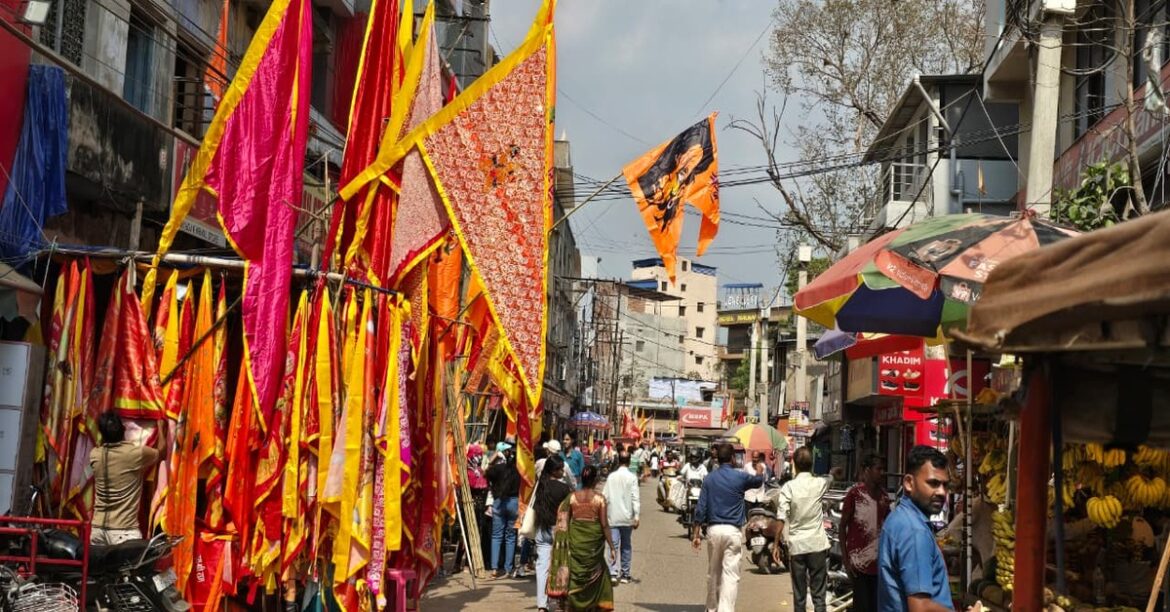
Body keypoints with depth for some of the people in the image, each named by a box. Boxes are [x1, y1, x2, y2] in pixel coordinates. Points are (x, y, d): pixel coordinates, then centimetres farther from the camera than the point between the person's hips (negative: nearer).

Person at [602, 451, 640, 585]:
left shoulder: (611, 477, 1)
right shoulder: (632, 477, -6)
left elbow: (605, 496, 4)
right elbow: (635, 497, -9)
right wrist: (636, 516, -8)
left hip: (613, 517, 1)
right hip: (627, 517, 0)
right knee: (626, 546, 11)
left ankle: (612, 572, -17)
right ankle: (625, 573, 15)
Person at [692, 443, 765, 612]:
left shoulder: (709, 479, 4)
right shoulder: (740, 477, -5)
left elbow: (700, 509, 2)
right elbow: (758, 481, 17)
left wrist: (696, 534, 6)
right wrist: (760, 473, 40)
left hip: (713, 529, 4)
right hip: (733, 530, -4)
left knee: (713, 572, 17)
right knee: (730, 575, -5)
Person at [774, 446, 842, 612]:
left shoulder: (789, 487, -8)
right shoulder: (819, 483, -1)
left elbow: (781, 519, -12)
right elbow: (832, 476, 25)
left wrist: (776, 544, -2)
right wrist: (836, 471, 48)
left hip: (797, 545, -1)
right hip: (818, 544, 1)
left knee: (799, 595, 7)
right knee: (819, 594, 4)